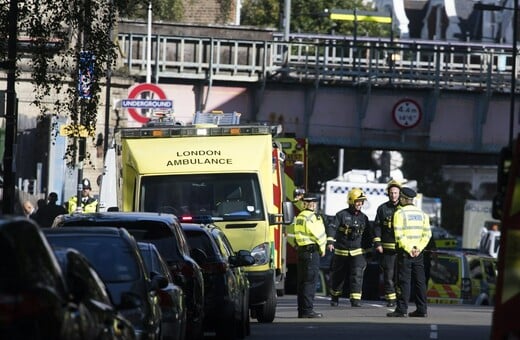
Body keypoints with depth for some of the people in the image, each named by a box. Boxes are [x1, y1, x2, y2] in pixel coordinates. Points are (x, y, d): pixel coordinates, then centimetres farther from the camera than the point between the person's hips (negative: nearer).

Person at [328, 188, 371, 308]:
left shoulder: (363, 218, 8)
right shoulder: (341, 215, -6)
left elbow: (367, 235, 17)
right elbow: (332, 228, -16)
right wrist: (330, 242, -31)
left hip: (357, 252, 2)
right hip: (341, 251, -2)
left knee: (357, 275, -14)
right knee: (338, 276, 10)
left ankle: (355, 299, -15)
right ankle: (335, 297, 28)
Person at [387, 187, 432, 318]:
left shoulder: (399, 213, -5)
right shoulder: (422, 214, 12)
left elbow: (399, 234, -15)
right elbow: (427, 234, 6)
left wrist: (408, 249, -12)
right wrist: (418, 248, -2)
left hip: (404, 252, -5)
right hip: (418, 252, 5)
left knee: (404, 281, -5)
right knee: (420, 281, 7)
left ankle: (402, 309, -8)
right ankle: (422, 310, 7)